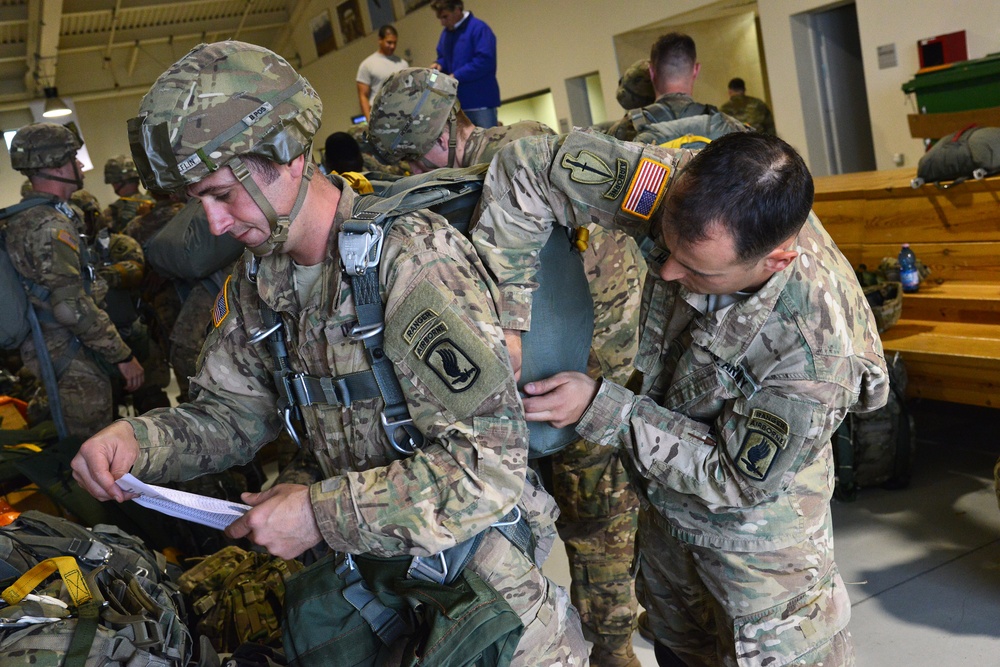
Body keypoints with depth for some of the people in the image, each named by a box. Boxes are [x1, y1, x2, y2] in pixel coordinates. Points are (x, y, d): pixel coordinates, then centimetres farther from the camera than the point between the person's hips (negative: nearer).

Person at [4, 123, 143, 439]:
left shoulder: (24, 217, 11)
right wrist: (122, 355, -20)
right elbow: (73, 307, -25)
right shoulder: (50, 226, -21)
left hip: (45, 349, 10)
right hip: (71, 359, -10)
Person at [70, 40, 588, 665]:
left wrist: (320, 514, -26)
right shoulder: (257, 280, 0)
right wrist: (138, 438, -14)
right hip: (372, 556, 7)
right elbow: (230, 413, 7)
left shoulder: (412, 257, -26)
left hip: (481, 561, -6)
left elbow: (490, 462, -30)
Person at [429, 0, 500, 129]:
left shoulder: (478, 28, -11)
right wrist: (439, 65, 0)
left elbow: (485, 61, -20)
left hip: (482, 102, -7)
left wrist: (456, 76, -20)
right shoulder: (446, 33, 14)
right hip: (459, 103, 7)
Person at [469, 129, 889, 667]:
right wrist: (505, 317, -24)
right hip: (662, 503, 6)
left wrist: (601, 408, -27)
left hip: (753, 527, -5)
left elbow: (734, 477, -25)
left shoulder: (817, 345, -39)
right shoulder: (682, 185, -28)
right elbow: (528, 167, -21)